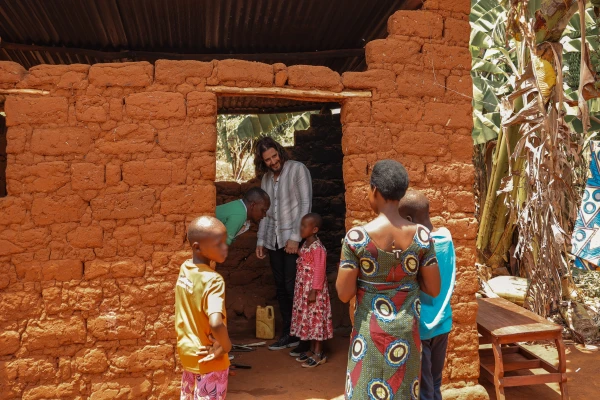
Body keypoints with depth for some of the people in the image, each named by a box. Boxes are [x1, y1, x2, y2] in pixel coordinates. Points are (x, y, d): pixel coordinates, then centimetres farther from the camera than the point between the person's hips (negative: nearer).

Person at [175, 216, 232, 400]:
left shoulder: (185, 268, -4)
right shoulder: (213, 280, -29)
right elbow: (215, 324, -42)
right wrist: (226, 345, -24)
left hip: (188, 352, 7)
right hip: (208, 360, -7)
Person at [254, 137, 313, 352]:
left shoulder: (297, 169, -6)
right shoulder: (266, 178, 12)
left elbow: (306, 204, -11)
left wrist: (295, 237, -16)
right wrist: (260, 240, 12)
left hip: (294, 239, -6)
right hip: (274, 240, 6)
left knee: (292, 287, -7)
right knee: (281, 287, 10)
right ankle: (288, 333, 21)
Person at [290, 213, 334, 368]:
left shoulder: (317, 248, -20)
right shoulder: (305, 245, 8)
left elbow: (319, 271, -21)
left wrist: (314, 291, -20)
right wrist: (304, 290, 17)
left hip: (314, 290, -9)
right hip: (304, 288, 9)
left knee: (316, 319, 0)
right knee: (308, 318, 15)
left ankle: (319, 354, 11)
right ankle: (312, 349, 28)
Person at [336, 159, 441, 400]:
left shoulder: (356, 237, -17)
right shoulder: (421, 235, -8)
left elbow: (344, 294, -13)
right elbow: (433, 289, -2)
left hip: (370, 333, -3)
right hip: (407, 332, 3)